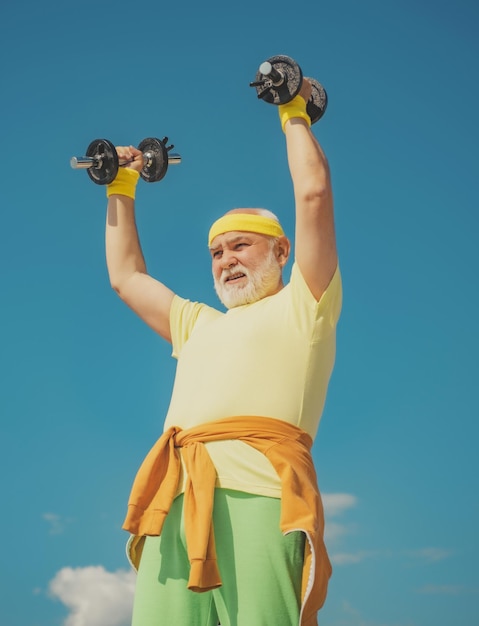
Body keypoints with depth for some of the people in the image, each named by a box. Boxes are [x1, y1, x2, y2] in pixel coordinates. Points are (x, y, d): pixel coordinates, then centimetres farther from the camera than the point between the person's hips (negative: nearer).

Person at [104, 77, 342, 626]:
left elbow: (313, 192, 10)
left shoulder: (300, 307, 18)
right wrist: (122, 187, 48)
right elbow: (126, 277, 43)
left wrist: (294, 113, 22)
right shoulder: (198, 324, 36)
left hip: (257, 493, -5)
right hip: (176, 502, 6)